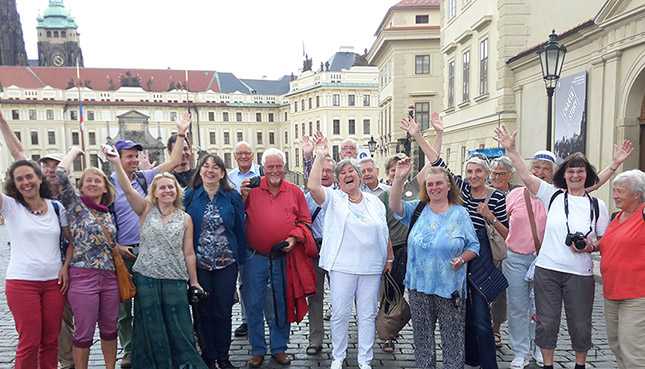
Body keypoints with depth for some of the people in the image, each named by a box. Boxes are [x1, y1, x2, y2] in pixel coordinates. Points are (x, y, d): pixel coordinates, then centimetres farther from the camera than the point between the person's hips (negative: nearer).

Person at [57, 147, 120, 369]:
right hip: (83, 276, -4)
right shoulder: (76, 205, 0)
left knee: (110, 329, 13)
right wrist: (74, 152, -2)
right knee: (84, 334, 3)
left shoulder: (108, 214, 13)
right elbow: (60, 175, -12)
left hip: (110, 276, 5)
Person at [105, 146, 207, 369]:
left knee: (179, 329, 3)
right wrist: (116, 163, -26)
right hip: (146, 278, 0)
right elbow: (127, 189, -13)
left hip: (175, 280, 0)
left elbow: (188, 253, 5)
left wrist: (194, 282, 5)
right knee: (151, 328, 9)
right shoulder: (146, 210, 3)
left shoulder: (185, 219, 4)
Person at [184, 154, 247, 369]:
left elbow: (240, 230, 4)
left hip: (226, 262, 0)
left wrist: (240, 260, 3)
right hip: (198, 262, 0)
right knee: (204, 311, 8)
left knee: (224, 311, 6)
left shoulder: (233, 197, 1)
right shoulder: (189, 197, 2)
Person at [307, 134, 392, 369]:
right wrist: (320, 157, -19)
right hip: (342, 267, -2)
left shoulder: (375, 202, 11)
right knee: (340, 314, 6)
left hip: (372, 267, 3)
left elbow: (385, 233, 16)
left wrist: (389, 259, 13)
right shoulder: (333, 199, 1)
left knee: (368, 314, 10)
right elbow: (313, 186, -18)